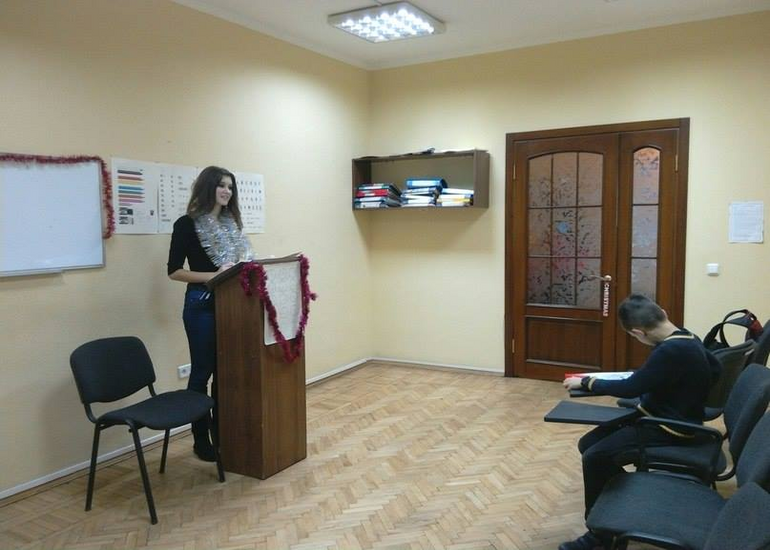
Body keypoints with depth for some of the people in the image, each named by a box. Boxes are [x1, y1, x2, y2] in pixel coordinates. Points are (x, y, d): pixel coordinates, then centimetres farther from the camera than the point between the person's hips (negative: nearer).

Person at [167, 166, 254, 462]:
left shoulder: (231, 223, 12)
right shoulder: (187, 224, -6)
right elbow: (174, 271, -10)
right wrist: (214, 275, -20)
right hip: (202, 304, -6)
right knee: (202, 372, 3)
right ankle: (201, 440, 16)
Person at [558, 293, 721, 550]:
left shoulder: (671, 351, -27)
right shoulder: (687, 339, 3)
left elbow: (631, 388, -21)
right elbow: (715, 369, 21)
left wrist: (585, 382, -10)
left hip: (669, 429, -10)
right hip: (667, 418, 10)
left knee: (595, 457, -20)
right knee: (588, 444, 2)